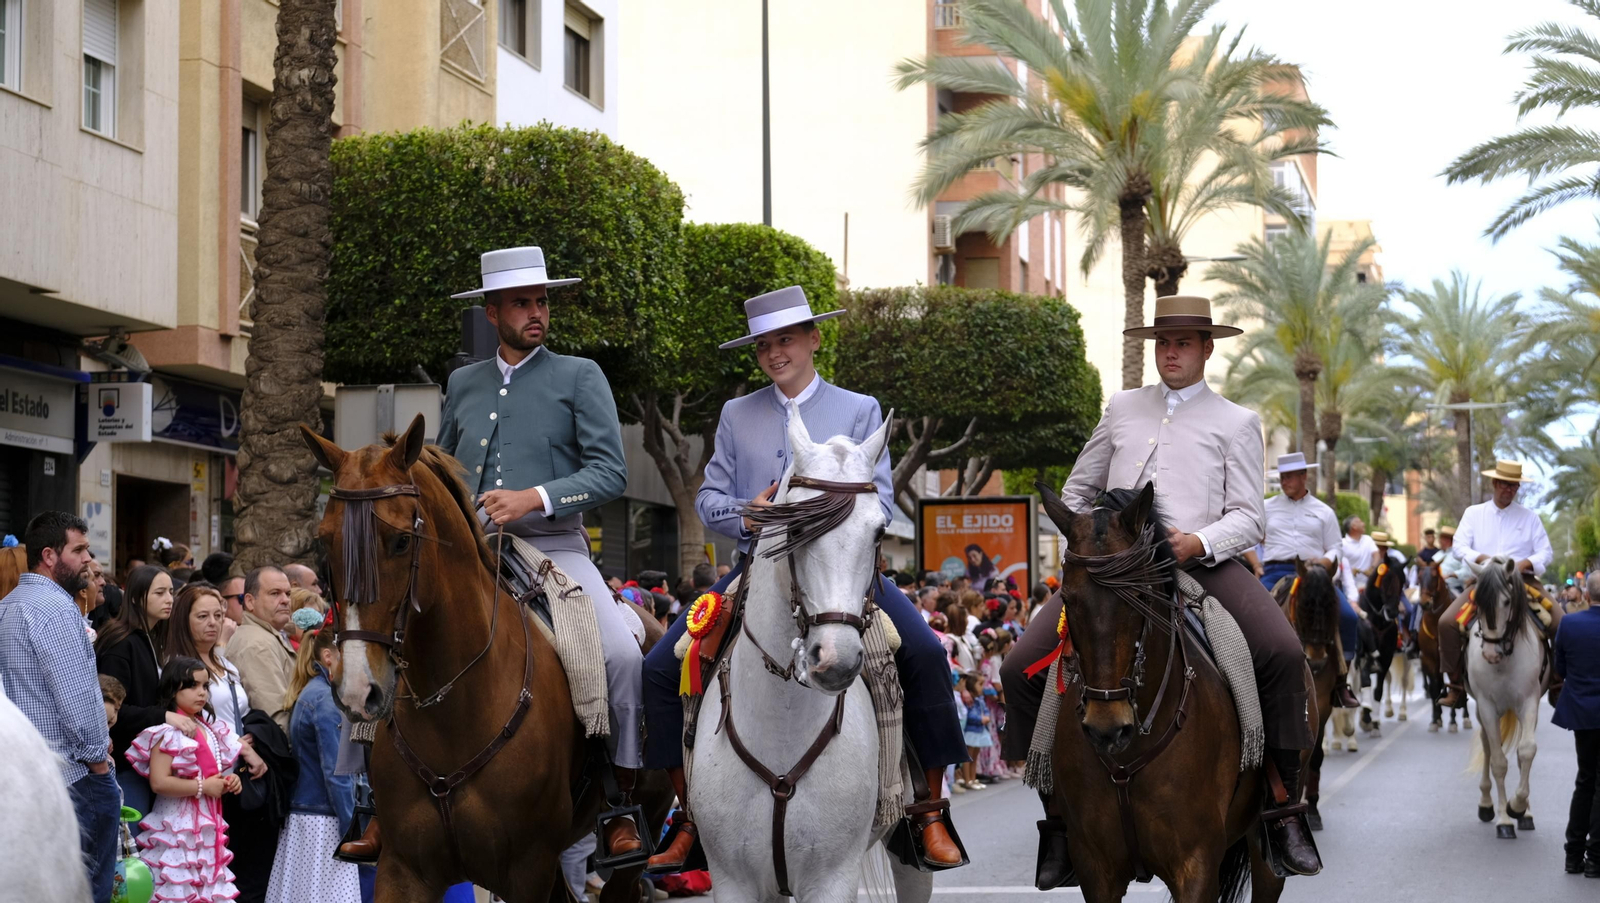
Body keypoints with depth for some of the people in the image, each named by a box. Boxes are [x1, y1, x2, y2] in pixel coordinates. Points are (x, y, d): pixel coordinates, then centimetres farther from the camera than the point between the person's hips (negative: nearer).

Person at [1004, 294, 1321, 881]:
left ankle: (1282, 809, -19)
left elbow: (1248, 518, 3)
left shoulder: (1236, 422, 13)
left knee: (1283, 653, -29)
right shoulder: (1123, 409, 22)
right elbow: (1077, 491, 27)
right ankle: (1058, 813, -2)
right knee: (1022, 667, -14)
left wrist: (1199, 542, -16)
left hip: (1200, 563, -3)